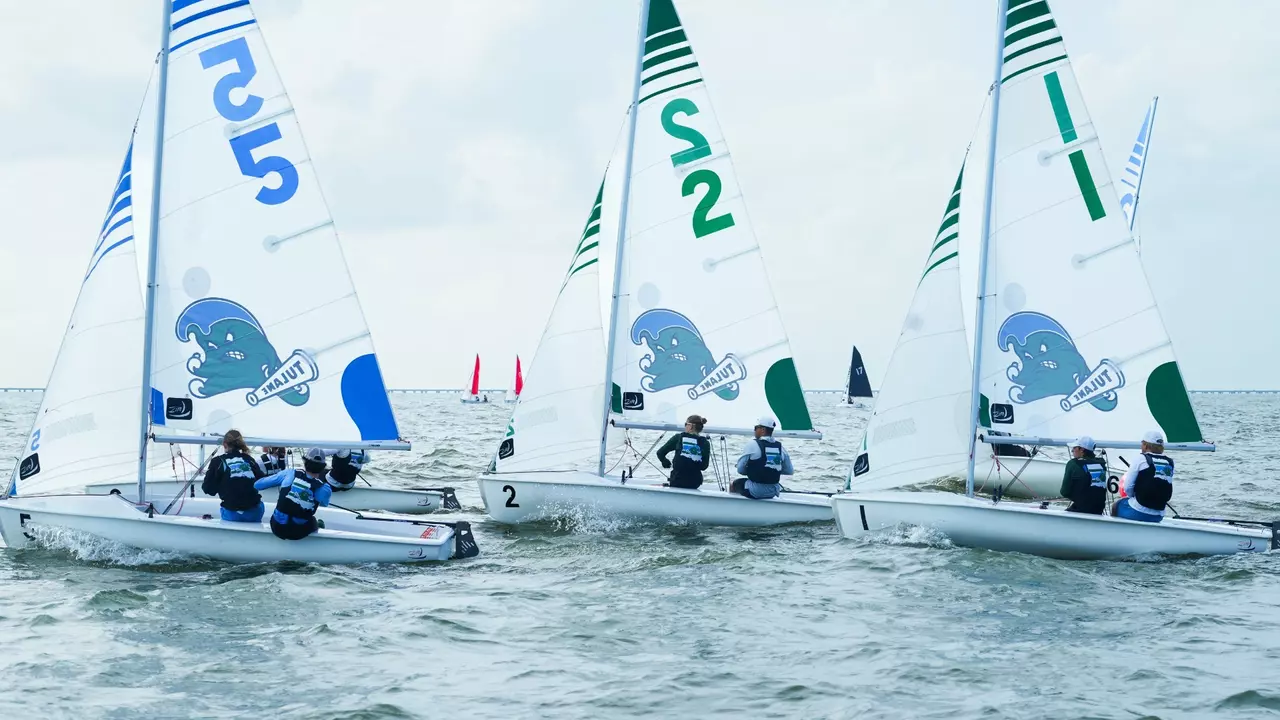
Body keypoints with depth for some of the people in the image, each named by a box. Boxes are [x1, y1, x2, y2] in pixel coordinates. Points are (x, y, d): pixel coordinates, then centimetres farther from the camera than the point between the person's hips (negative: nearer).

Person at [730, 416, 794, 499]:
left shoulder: (752, 444, -11)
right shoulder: (780, 447, 1)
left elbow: (740, 469, -7)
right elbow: (790, 471, 9)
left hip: (755, 492, -4)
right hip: (773, 492, 4)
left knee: (733, 484, 23)